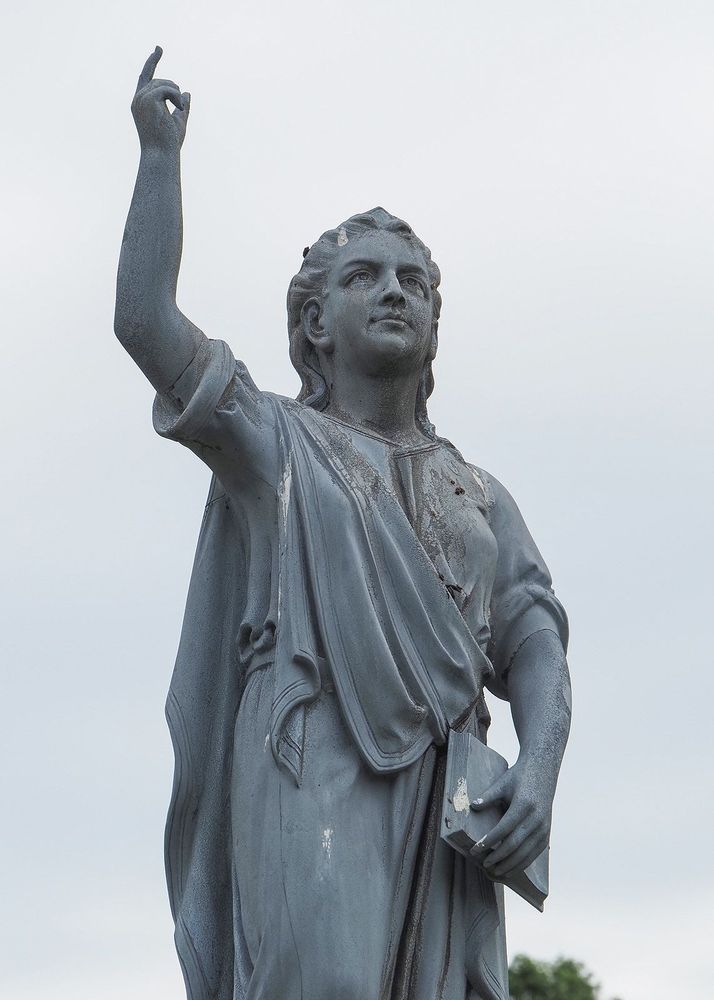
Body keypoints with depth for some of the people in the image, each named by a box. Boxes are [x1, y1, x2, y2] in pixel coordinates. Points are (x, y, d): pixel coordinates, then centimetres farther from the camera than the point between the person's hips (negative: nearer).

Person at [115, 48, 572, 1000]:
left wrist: (539, 768, -7)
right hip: (313, 777, -4)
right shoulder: (276, 445, 17)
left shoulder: (479, 495, 25)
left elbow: (533, 646, 13)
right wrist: (161, 153, 6)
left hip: (447, 802, 4)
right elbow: (145, 321, 3)